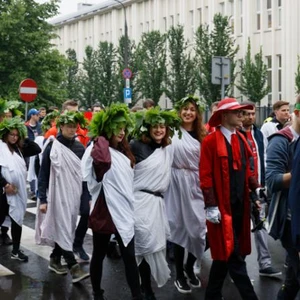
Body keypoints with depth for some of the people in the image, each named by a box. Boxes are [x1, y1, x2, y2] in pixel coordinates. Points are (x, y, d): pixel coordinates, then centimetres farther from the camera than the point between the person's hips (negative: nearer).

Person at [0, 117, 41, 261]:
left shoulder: (19, 148, 11)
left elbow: (37, 150, 8)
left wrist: (24, 138, 2)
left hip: (18, 190, 6)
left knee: (17, 219, 8)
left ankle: (16, 251, 15)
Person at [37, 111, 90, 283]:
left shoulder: (79, 147, 5)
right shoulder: (52, 147, -6)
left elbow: (84, 172, 9)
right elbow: (43, 174, -4)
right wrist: (42, 199, -8)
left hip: (74, 194, 4)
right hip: (58, 195, -4)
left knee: (67, 229, 11)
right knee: (64, 230, -7)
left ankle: (55, 260, 27)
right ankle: (74, 268, -8)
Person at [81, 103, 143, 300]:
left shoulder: (123, 151, 14)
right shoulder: (97, 149, -10)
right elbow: (102, 160, -34)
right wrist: (101, 138, -19)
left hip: (124, 211, 7)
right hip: (105, 210, -6)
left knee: (130, 257, 7)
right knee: (99, 255, 8)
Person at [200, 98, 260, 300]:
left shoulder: (241, 139, 13)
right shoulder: (211, 141, -10)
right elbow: (206, 176, -13)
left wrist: (256, 188, 7)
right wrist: (211, 206, -16)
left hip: (240, 205, 8)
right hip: (222, 207, -8)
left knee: (225, 254, 14)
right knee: (232, 254, -3)